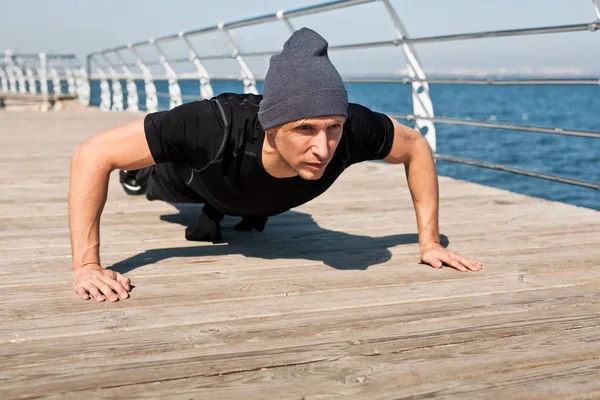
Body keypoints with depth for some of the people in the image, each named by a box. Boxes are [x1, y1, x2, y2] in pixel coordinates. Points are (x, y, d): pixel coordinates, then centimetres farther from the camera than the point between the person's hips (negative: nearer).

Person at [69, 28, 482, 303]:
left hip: (262, 189, 1)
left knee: (256, 214, 38)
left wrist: (430, 242, -26)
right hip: (198, 173, 0)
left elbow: (416, 147, -24)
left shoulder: (353, 130, -46)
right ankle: (140, 172, 69)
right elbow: (92, 154, -46)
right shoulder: (214, 129, -53)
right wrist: (87, 265, -49)